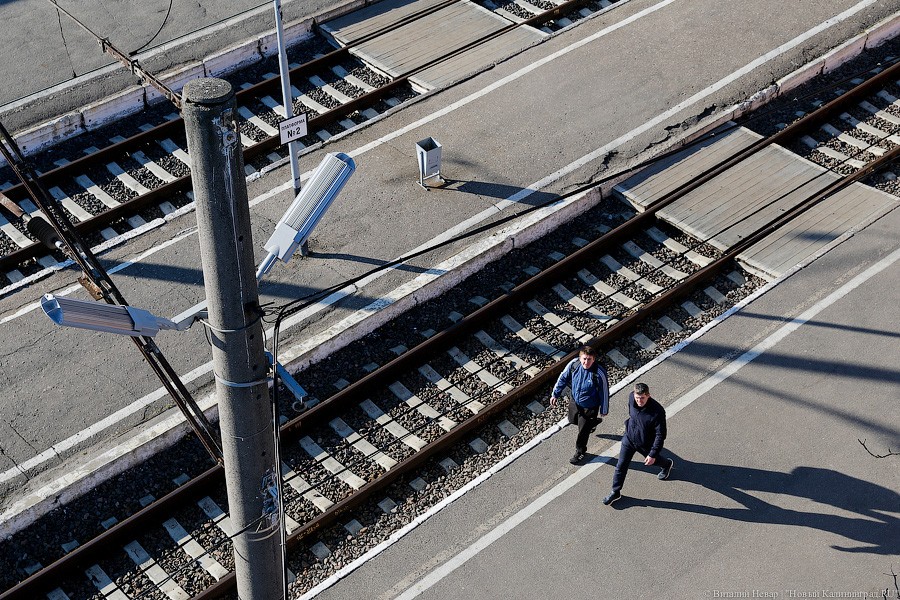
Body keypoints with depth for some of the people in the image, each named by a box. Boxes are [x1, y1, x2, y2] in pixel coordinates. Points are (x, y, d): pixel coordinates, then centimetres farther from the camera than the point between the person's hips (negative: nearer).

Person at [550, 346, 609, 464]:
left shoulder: (600, 373, -33)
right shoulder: (574, 364, -22)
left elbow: (604, 392, -19)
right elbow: (563, 378, -4)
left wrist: (603, 411, -9)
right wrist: (555, 394, 3)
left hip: (589, 407, -5)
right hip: (575, 401, 5)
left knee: (583, 431, 11)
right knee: (573, 420, 30)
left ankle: (580, 451, 40)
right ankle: (591, 424, 61)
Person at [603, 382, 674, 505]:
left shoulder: (657, 412, -36)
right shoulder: (631, 397, -21)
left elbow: (660, 435, -26)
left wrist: (653, 454, -24)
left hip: (646, 444, -3)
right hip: (629, 439, 3)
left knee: (652, 461, 26)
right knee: (621, 466, 7)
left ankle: (667, 464, 61)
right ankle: (615, 492, 26)